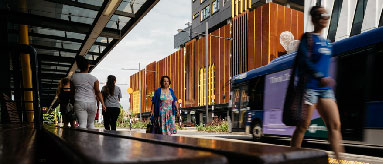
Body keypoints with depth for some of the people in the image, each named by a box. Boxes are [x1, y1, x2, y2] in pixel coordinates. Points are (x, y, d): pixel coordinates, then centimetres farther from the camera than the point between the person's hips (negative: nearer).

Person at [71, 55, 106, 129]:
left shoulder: (73, 77, 6)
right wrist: (102, 103, -5)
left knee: (82, 124, -7)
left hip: (79, 103, -1)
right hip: (92, 103, 1)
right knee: (91, 123, 13)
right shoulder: (94, 78, 3)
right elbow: (98, 92, -4)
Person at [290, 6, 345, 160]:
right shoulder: (308, 38, -3)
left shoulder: (326, 42, 19)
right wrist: (321, 77, -23)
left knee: (335, 125, 1)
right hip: (310, 87, -7)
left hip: (325, 89, 7)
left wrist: (328, 80, 21)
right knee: (303, 126, -1)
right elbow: (304, 61, -16)